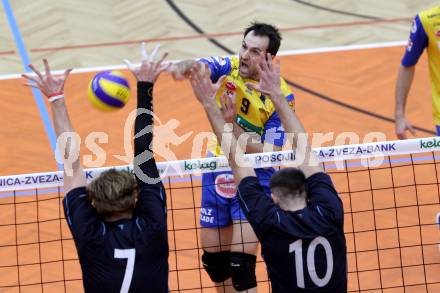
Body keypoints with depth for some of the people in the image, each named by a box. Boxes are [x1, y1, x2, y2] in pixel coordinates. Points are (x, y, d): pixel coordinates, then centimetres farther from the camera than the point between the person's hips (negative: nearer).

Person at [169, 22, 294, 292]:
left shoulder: (281, 96, -16)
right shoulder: (228, 67, -7)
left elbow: (268, 155, -18)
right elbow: (198, 67, -30)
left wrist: (233, 128, -30)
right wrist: (184, 67, -54)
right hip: (218, 171, 4)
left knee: (241, 265, -12)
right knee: (213, 259, 12)